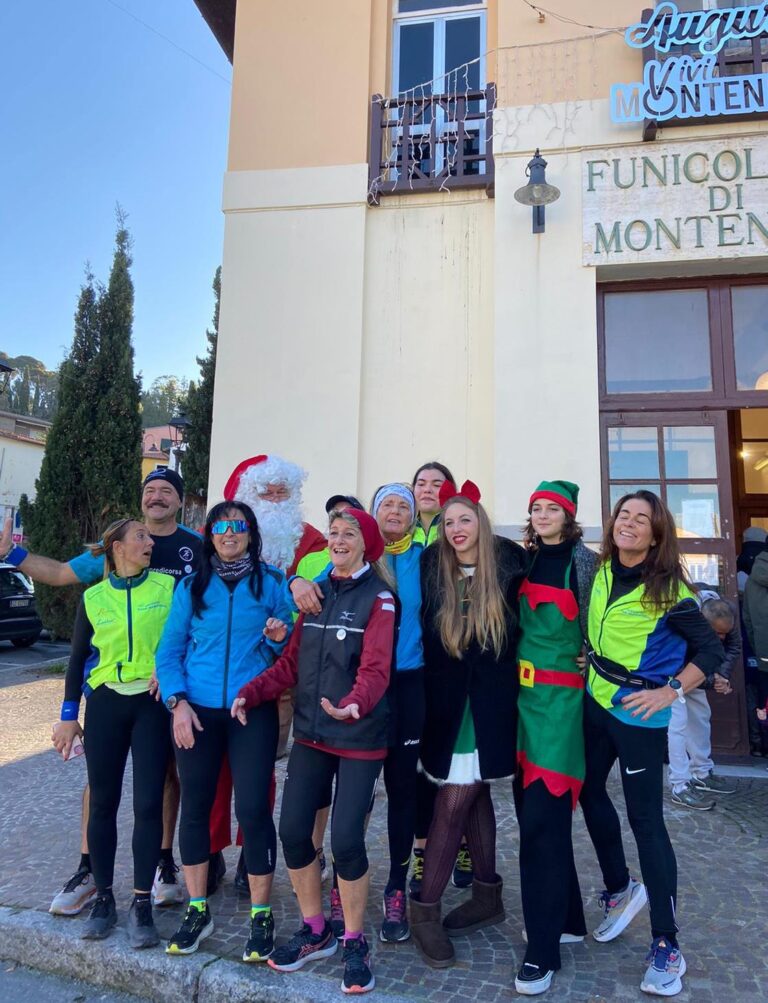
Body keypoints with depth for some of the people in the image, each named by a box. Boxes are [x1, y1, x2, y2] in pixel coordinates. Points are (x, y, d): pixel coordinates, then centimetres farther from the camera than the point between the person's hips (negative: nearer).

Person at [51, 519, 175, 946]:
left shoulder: (169, 586, -3)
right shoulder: (93, 598, 3)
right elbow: (78, 660, 8)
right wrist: (69, 716, 6)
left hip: (152, 703, -2)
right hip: (105, 704, 2)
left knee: (148, 804, -1)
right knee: (103, 803, 10)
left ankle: (142, 904, 13)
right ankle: (104, 898, 26)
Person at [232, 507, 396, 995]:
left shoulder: (379, 598, -10)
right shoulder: (316, 591, 9)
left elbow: (376, 668, -22)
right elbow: (293, 660, 7)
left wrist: (355, 705, -41)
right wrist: (251, 692, -7)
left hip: (360, 735, -5)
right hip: (311, 731, 5)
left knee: (346, 839, -4)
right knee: (293, 831, 6)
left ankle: (355, 942, 22)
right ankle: (315, 931, 30)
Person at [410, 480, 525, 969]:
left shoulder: (509, 562, -5)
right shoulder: (432, 566, 0)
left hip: (489, 699, -2)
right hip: (447, 699, 3)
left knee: (454, 801, -2)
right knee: (472, 794, 15)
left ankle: (427, 906, 14)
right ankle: (488, 894, 32)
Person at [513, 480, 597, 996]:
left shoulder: (583, 560, -7)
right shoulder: (525, 558, 9)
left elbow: (595, 626, -5)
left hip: (560, 696, -6)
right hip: (523, 692, 6)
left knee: (542, 819, -5)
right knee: (532, 810, 13)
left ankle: (543, 949, 9)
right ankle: (567, 920, 32)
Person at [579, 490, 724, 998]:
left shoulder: (668, 590, -16)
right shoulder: (603, 571, -1)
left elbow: (712, 650, -11)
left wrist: (671, 691, -18)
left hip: (639, 713, -6)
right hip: (595, 700, 7)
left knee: (645, 819, -1)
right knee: (589, 790, 17)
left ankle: (666, 946, 13)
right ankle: (620, 889, 39)